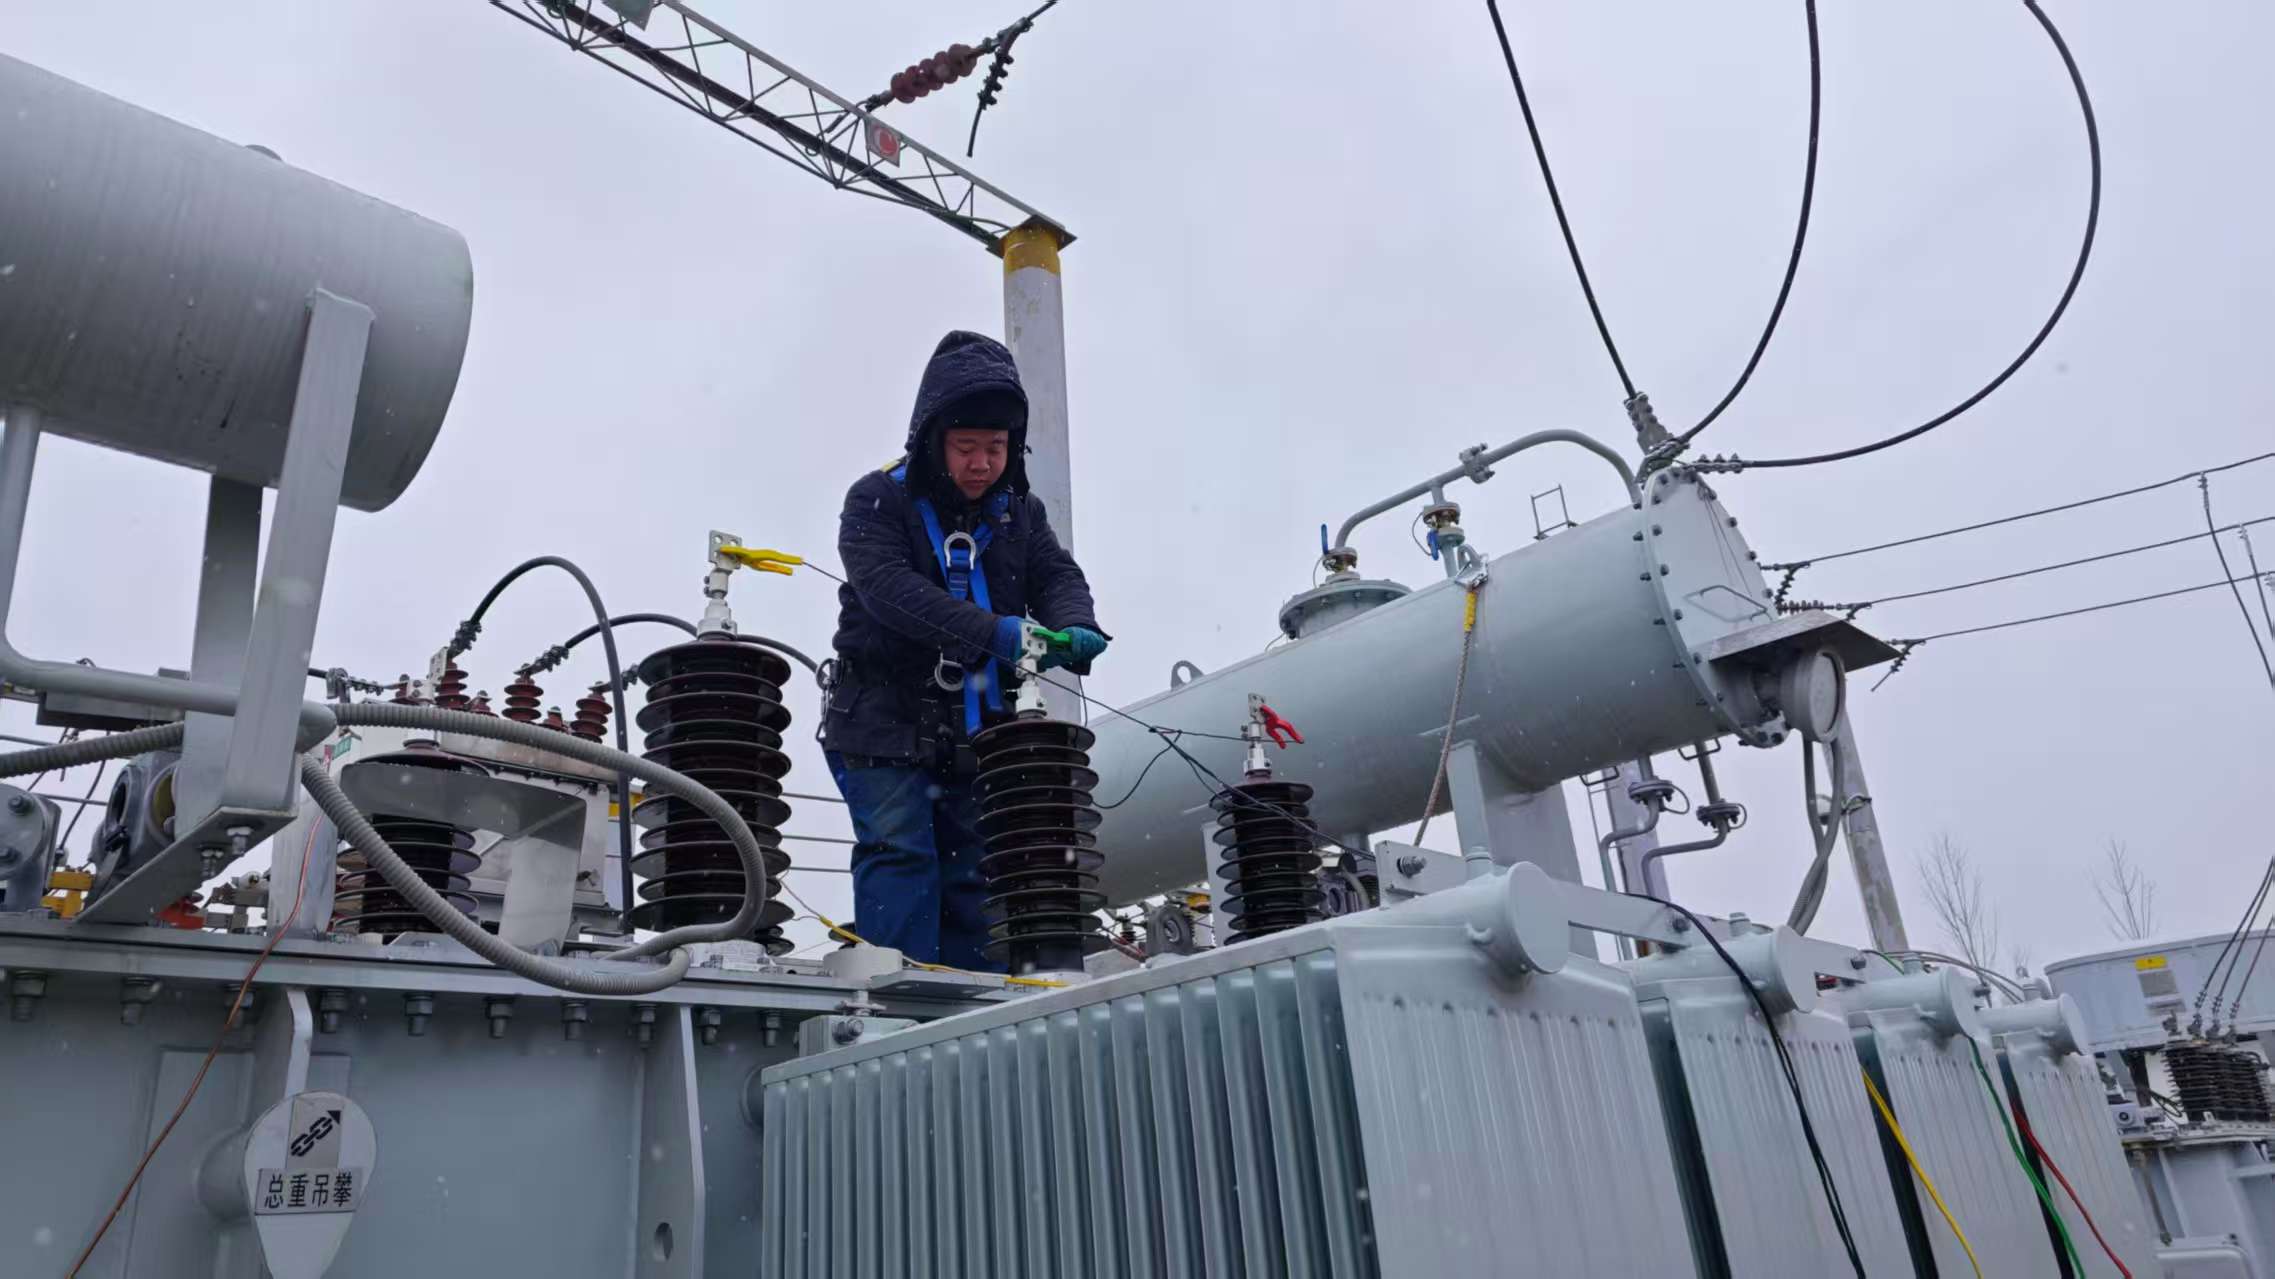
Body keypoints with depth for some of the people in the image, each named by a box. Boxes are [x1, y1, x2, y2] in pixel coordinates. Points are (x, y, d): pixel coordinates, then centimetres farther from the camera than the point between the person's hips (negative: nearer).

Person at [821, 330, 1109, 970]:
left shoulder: (1019, 512, 11)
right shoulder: (877, 502, -7)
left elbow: (1057, 576, 0)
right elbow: (888, 587, -22)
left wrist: (1074, 629, -26)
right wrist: (991, 633, -34)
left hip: (978, 736, 5)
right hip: (887, 725, -4)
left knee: (974, 872, 7)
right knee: (900, 855, -13)